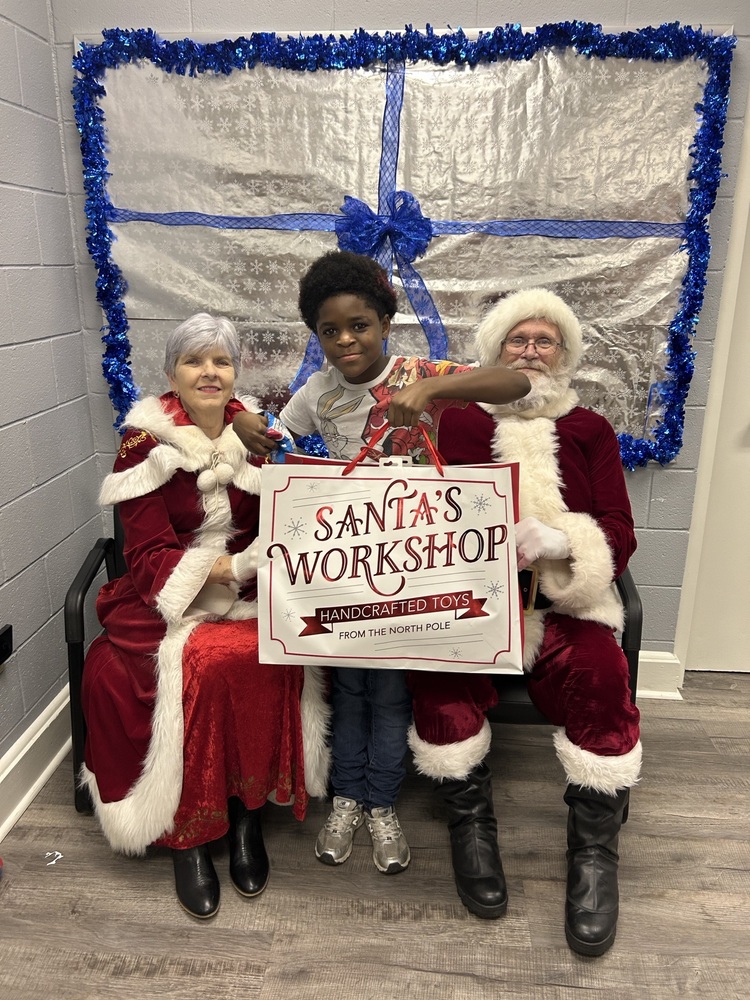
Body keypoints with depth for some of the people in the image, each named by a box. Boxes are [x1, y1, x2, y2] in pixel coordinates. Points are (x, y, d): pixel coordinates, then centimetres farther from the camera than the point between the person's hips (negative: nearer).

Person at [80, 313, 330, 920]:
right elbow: (149, 555, -8)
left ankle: (247, 810, -8)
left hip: (252, 596, 2)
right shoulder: (147, 442, -2)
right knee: (199, 663, -32)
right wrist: (228, 567, -23)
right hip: (169, 596, -2)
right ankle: (186, 832, -11)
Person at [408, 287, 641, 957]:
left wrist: (559, 540, -16)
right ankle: (471, 825, -4)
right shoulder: (459, 422, 15)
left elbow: (619, 535, 7)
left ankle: (595, 851, -6)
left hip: (565, 602, 1)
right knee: (442, 674, -30)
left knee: (600, 679, -29)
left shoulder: (590, 430, 17)